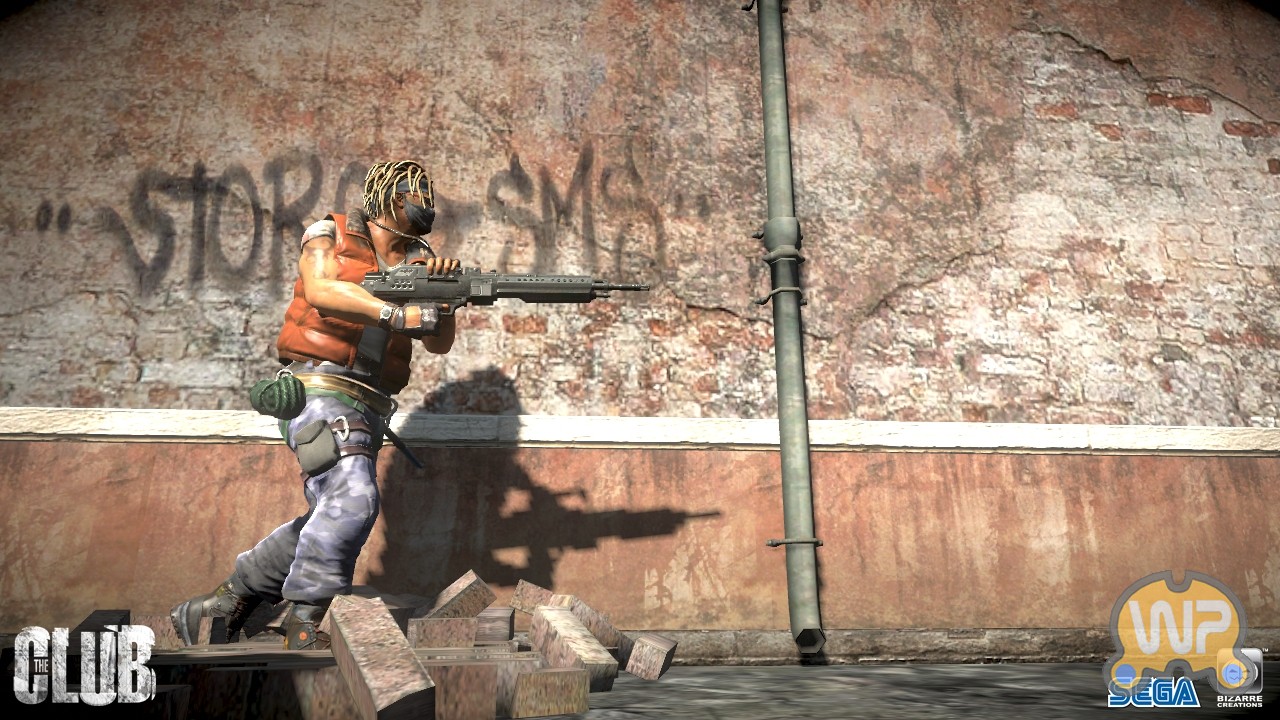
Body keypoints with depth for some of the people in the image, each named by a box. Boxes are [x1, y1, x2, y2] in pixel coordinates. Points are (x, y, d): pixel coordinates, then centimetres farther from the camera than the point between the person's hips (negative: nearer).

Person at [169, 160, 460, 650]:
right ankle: (306, 620, -10)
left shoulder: (418, 260, 16)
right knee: (353, 499, -24)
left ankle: (222, 604, 23)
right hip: (321, 389, -6)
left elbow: (439, 343, 7)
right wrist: (396, 313, -27)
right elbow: (321, 289, -17)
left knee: (331, 521, 7)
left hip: (368, 409, 7)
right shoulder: (330, 235, 5)